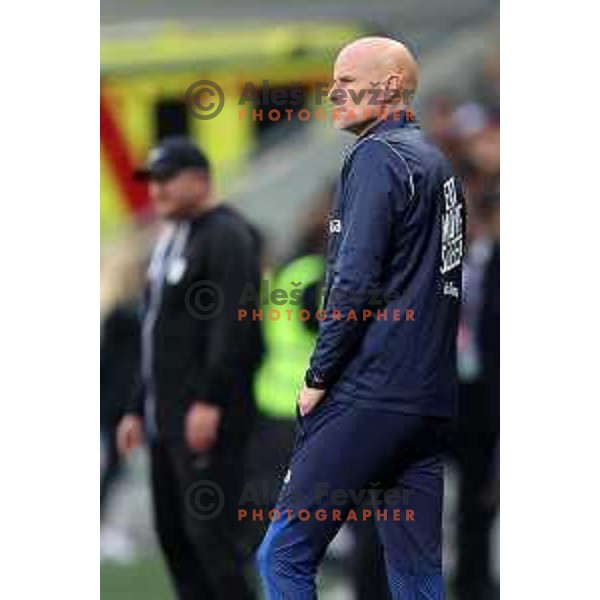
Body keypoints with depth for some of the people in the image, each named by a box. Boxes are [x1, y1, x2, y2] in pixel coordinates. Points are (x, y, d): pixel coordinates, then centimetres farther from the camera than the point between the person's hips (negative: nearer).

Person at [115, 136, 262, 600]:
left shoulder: (227, 236, -9)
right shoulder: (170, 240, 20)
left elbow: (233, 325, -19)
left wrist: (209, 402, -25)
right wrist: (139, 409, 22)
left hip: (208, 418, -10)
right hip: (166, 418, 10)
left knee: (207, 529, -14)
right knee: (173, 532, 8)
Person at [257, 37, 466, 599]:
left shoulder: (377, 155, -8)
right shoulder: (438, 162, 18)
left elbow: (355, 281, -16)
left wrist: (318, 377, -8)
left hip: (369, 397, -9)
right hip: (433, 400, 9)